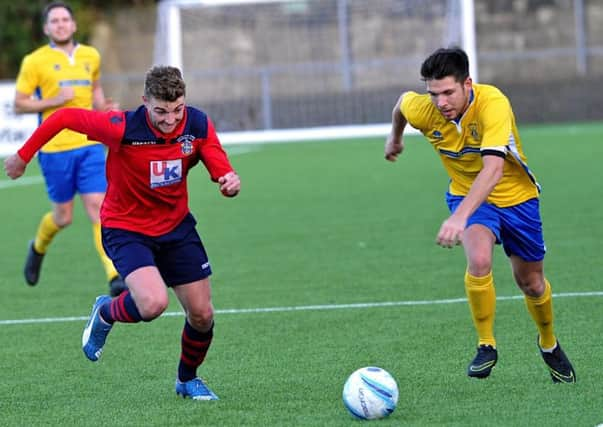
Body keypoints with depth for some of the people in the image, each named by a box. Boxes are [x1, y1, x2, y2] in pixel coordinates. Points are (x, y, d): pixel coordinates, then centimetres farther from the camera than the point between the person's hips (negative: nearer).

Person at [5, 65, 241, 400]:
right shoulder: (122, 128, -27)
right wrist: (24, 155, -5)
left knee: (202, 315, 5)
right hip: (126, 229, -4)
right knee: (153, 303, -28)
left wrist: (230, 181, -31)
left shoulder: (198, 125, -14)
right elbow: (64, 118, -15)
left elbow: (221, 170, -6)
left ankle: (187, 378, 35)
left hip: (176, 227, 5)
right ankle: (105, 313, 8)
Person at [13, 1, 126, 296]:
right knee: (63, 216, 7)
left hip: (89, 145, 3)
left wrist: (103, 106, 9)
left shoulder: (91, 56, 10)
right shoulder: (35, 61, -3)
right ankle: (38, 248, 40)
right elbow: (19, 105, -2)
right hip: (55, 148, -3)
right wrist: (54, 101, -16)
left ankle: (115, 275, -16)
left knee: (98, 208, -10)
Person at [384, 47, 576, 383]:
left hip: (516, 195, -1)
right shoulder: (421, 109, -22)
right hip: (468, 194, 1)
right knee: (479, 260, -29)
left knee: (531, 282, 12)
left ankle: (549, 344, 43)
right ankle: (487, 346, -11)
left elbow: (493, 169, -48)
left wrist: (460, 217, -58)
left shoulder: (493, 103, -36)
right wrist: (395, 137, 26)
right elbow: (402, 101, 6)